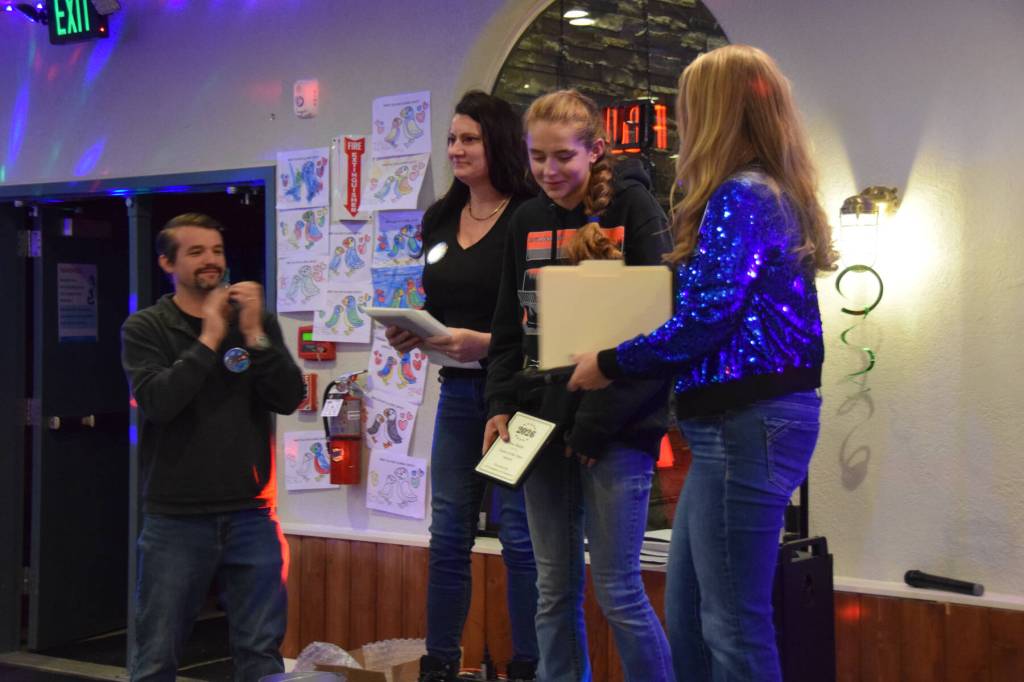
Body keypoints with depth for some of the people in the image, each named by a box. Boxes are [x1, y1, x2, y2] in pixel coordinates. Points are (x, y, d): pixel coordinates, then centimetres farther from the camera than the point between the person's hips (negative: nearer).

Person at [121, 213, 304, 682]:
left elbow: (289, 400, -2)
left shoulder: (257, 322, 9)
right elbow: (157, 402, -15)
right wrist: (209, 340, -13)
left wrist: (254, 335, -12)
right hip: (175, 519, -2)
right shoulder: (145, 328, 1)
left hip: (250, 516, 2)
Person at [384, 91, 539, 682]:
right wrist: (411, 335, 0)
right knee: (448, 533, 11)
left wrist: (488, 342, -24)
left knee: (520, 536, 0)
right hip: (458, 390, 7)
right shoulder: (439, 221, 12)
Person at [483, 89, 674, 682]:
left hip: (617, 431, -5)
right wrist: (502, 405, 3)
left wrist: (598, 422, -15)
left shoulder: (633, 208, -6)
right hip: (543, 423, 6)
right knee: (555, 590, 10)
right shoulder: (528, 220, 12)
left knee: (618, 591, -2)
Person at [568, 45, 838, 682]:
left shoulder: (739, 196, -13)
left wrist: (610, 365, -6)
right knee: (687, 613, 16)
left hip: (747, 422, -10)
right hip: (751, 417, 10)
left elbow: (705, 319, -19)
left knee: (734, 626, -4)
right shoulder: (776, 194, 17)